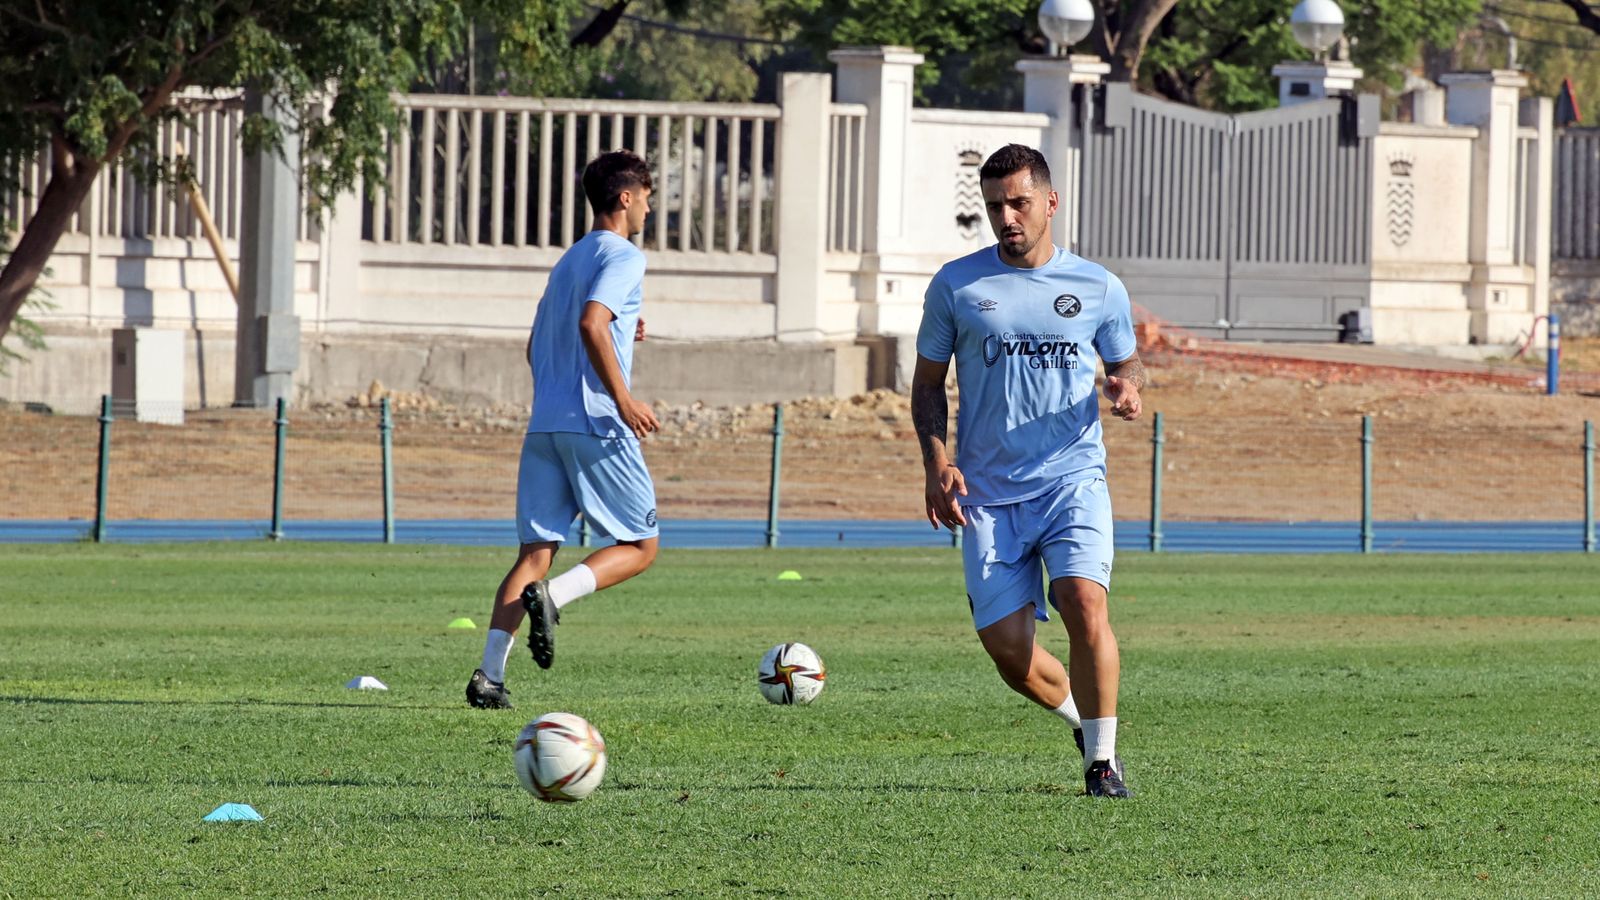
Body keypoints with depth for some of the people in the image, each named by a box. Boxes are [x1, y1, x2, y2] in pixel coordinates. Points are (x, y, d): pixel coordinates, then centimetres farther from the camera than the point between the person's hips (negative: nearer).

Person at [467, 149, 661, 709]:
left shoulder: (569, 260, 22)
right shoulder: (624, 257, -4)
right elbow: (592, 324, -20)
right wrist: (624, 399, -20)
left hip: (545, 425, 7)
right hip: (597, 424, -7)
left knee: (535, 551, 3)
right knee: (641, 546, 3)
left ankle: (490, 673, -11)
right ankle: (551, 596, -21)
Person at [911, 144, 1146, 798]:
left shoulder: (1098, 288, 5)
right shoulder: (956, 285, 4)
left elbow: (1125, 362, 19)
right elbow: (928, 382, 12)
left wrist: (1128, 385, -6)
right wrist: (937, 462, -3)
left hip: (1073, 480, -1)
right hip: (988, 493, 1)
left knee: (1084, 603, -24)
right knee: (1007, 647, -5)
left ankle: (1102, 757, -9)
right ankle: (1081, 717, 27)